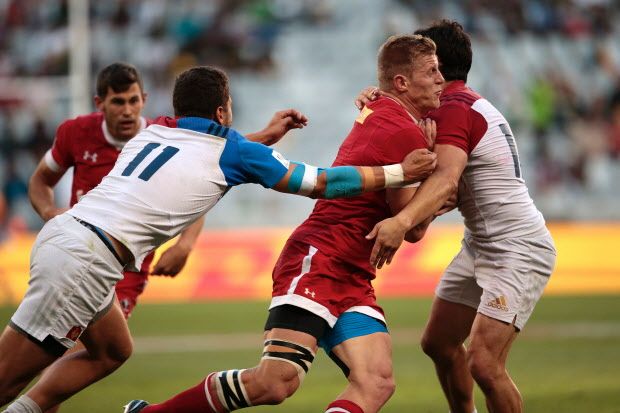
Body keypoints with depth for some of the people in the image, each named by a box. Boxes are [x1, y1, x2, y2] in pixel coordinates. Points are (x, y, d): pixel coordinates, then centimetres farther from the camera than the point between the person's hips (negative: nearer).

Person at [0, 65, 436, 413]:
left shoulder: (155, 130, 18)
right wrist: (401, 172, 18)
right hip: (85, 261, -8)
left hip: (61, 231, 8)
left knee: (112, 351, 24)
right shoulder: (234, 151, 1)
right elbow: (322, 182, 9)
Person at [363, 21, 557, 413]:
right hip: (481, 245, 11)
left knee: (483, 363, -20)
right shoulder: (470, 102, 14)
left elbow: (446, 179, -35)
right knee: (439, 343, 16)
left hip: (519, 250, -11)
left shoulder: (454, 108, -19)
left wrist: (402, 221, -52)